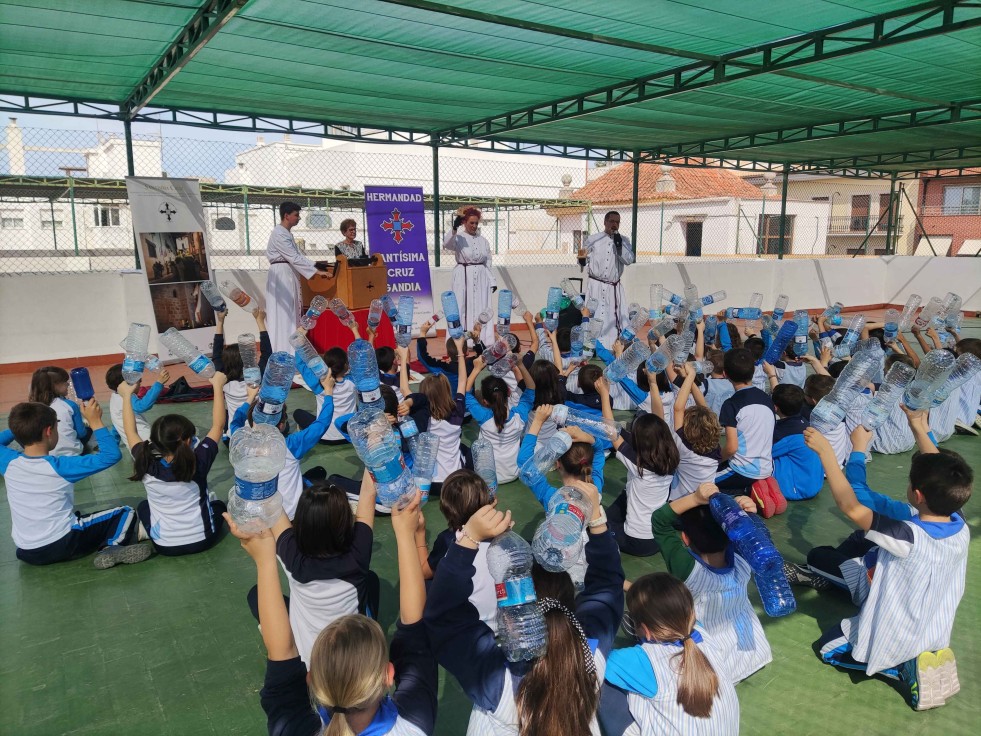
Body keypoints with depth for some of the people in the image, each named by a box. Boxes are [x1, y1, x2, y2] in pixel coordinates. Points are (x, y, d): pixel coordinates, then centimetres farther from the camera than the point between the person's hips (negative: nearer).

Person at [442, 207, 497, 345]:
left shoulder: (483, 241, 11)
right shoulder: (458, 238, -2)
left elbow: (488, 263, 14)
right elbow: (447, 244, -24)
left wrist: (492, 281, 11)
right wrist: (454, 229, -39)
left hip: (481, 278, 4)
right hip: (463, 277, -4)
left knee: (481, 309, 5)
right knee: (462, 308, -4)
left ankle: (482, 341, 10)